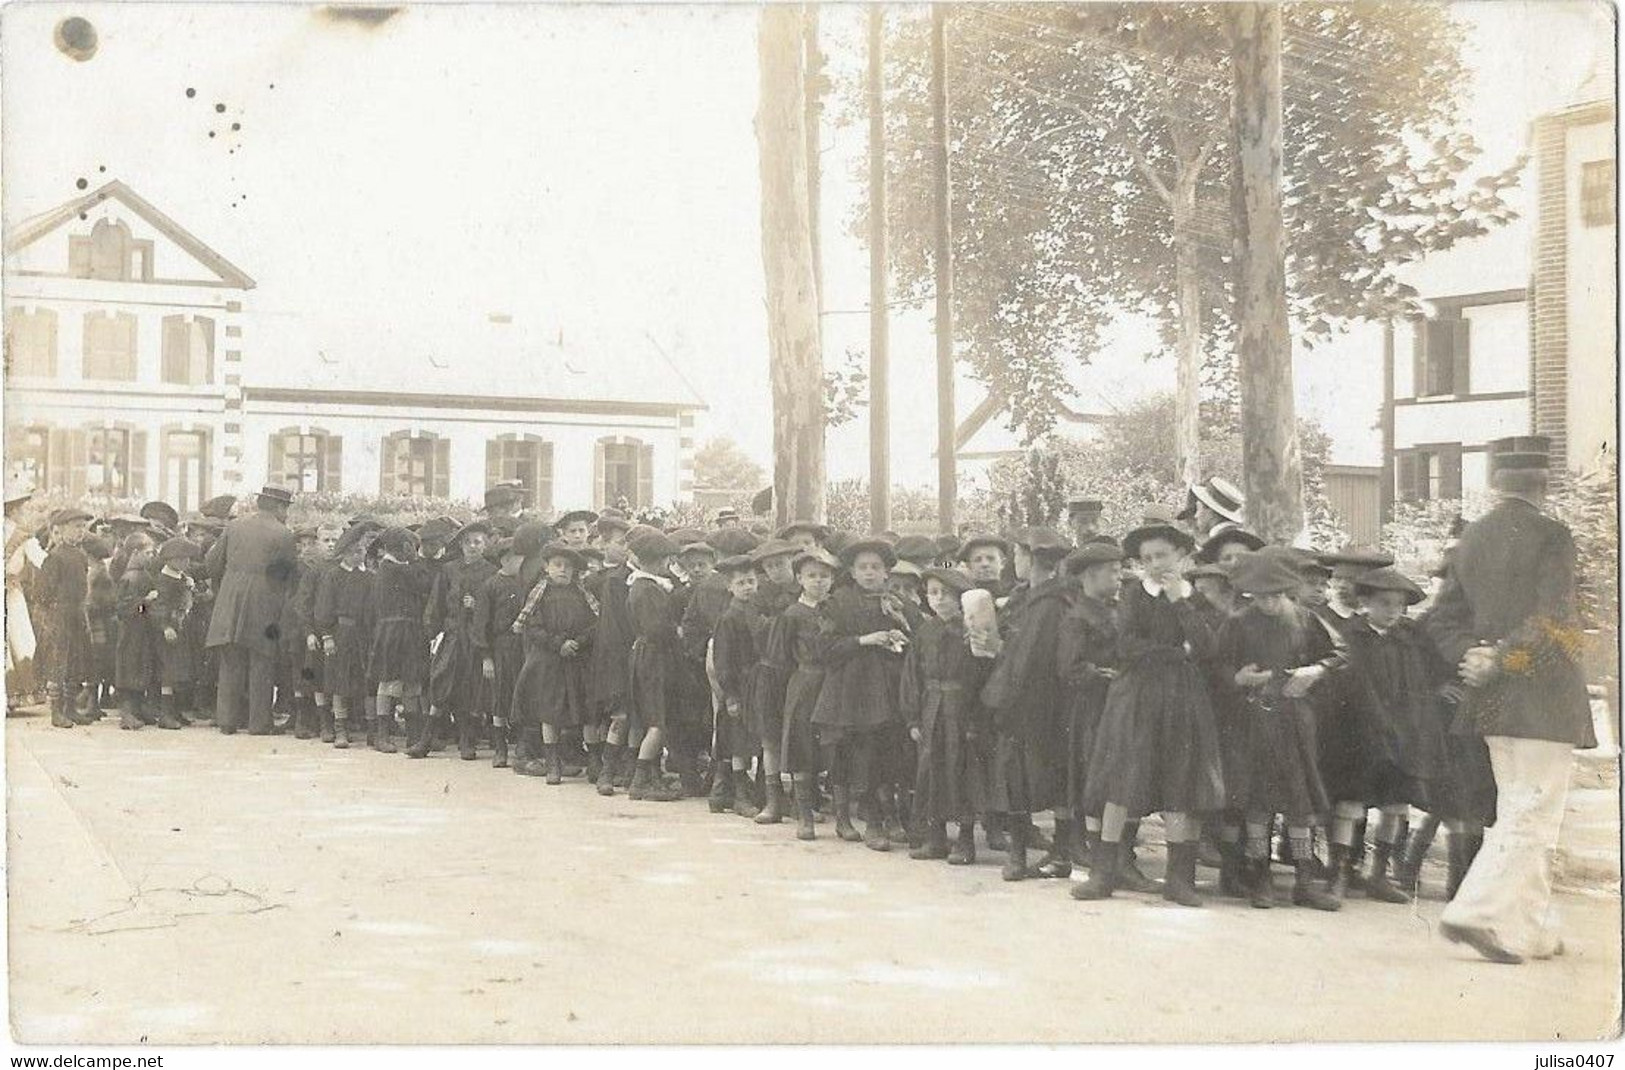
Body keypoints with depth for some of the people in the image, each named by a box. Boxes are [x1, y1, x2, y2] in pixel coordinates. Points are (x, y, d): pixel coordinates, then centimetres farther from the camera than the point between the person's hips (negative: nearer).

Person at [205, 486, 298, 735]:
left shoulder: (233, 527, 7)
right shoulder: (283, 535, -6)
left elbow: (213, 563, 11)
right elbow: (287, 578, -3)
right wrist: (282, 613, 8)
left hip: (230, 605, 4)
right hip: (264, 607, -4)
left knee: (231, 664, 11)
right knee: (261, 664, 3)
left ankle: (227, 720, 12)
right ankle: (258, 723, 4)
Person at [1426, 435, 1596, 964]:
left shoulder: (1471, 539, 10)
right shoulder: (1549, 535, -10)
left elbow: (1443, 619, 11)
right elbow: (1553, 621, -19)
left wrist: (1474, 658, -1)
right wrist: (1503, 660, -15)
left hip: (1495, 701, 7)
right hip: (1545, 701, -7)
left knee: (1517, 815, 15)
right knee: (1533, 816, -4)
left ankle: (1526, 930, 20)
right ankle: (1476, 913, -13)